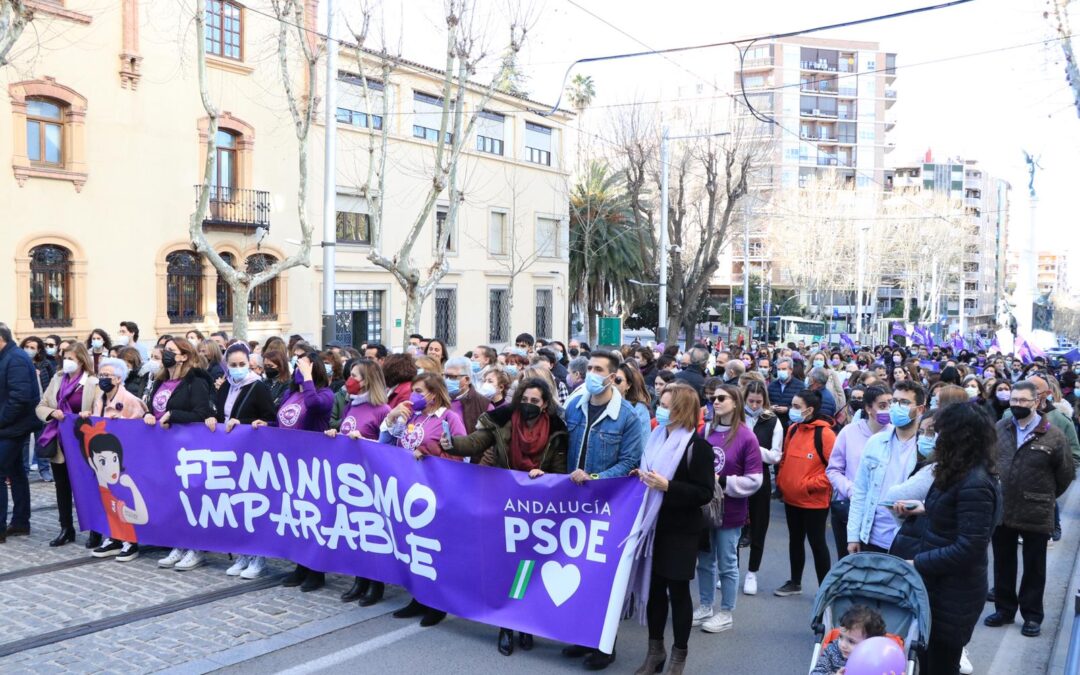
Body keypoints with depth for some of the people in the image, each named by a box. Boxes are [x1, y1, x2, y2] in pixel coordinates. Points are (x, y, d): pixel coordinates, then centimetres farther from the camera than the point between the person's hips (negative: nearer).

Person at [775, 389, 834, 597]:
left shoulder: (824, 433, -17)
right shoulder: (792, 429, 5)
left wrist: (811, 484, -19)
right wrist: (781, 481, 4)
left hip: (814, 501, -7)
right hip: (791, 498, 7)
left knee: (817, 543, 4)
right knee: (795, 540, 19)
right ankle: (795, 582, 33)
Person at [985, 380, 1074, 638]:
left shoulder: (1053, 436, -11)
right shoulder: (999, 428, 0)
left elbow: (1066, 473, -1)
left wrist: (1046, 497, 7)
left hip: (1036, 514, -3)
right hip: (1001, 510, 3)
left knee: (1034, 567, 12)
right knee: (1003, 564, 15)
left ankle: (1032, 615, 26)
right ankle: (1004, 608, 30)